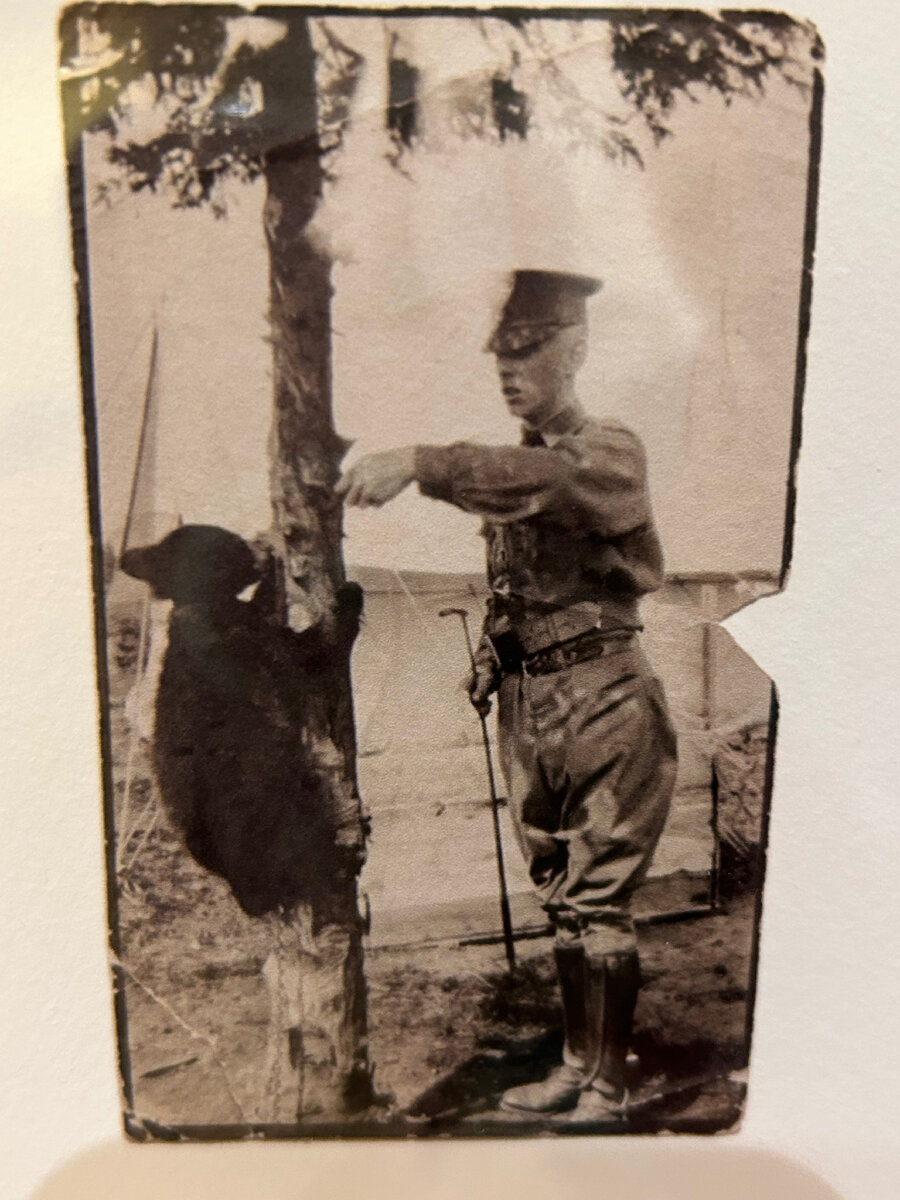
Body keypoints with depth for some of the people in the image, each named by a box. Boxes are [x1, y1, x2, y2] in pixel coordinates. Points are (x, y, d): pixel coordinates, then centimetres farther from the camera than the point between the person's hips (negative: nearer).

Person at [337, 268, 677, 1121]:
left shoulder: (611, 453, -7)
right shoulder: (508, 469, 13)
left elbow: (544, 478, -32)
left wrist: (416, 463, -42)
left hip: (607, 704, -6)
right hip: (524, 704, 7)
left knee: (598, 900, 2)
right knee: (561, 898, 17)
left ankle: (609, 1088, 21)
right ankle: (575, 1065, 33)